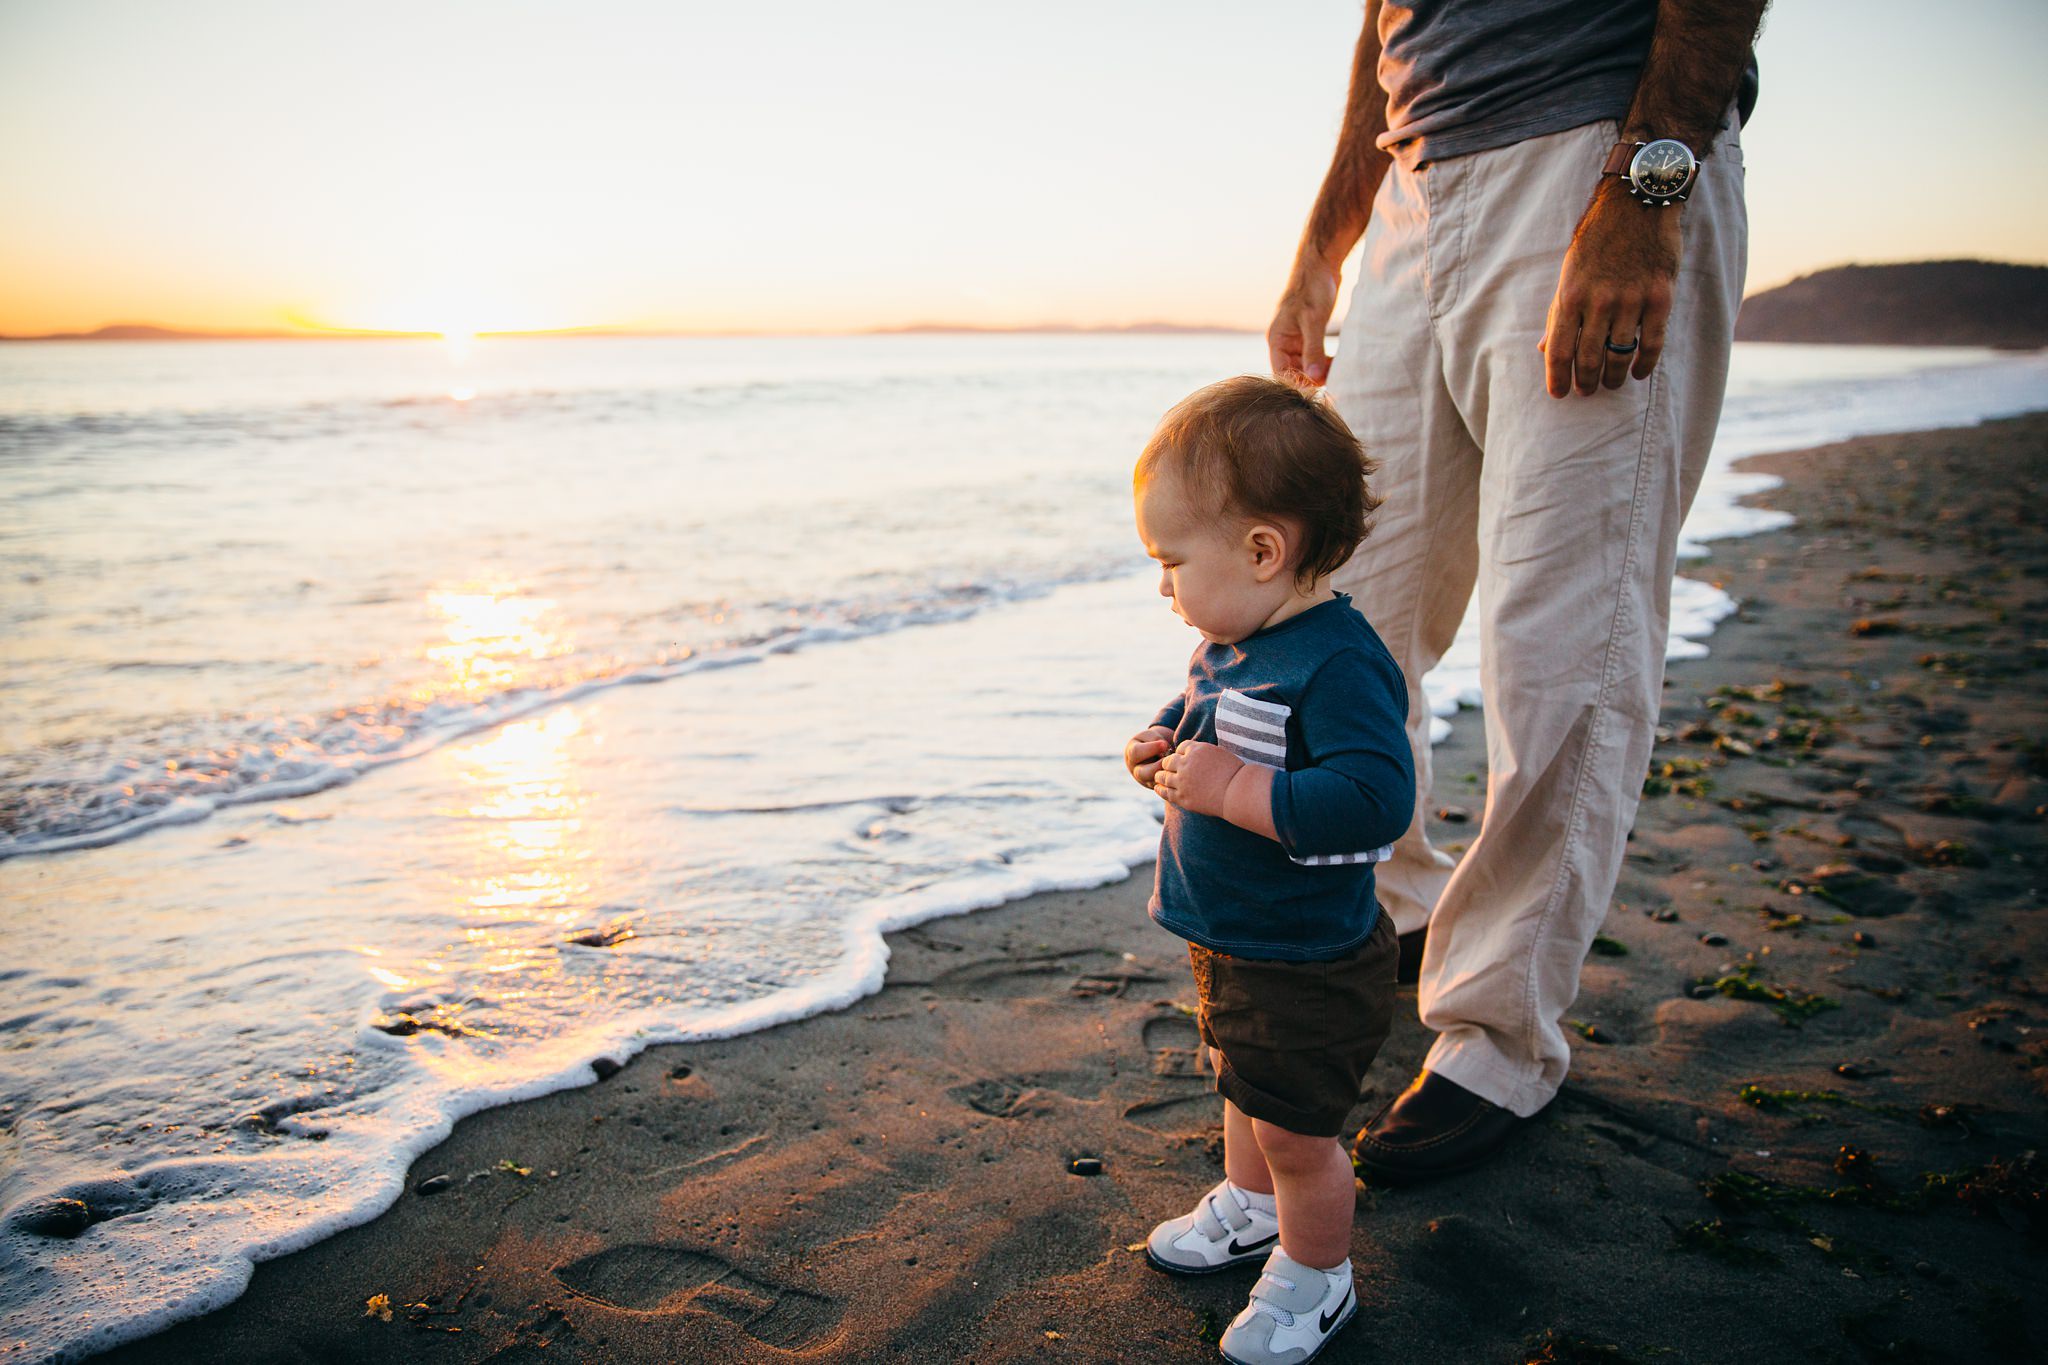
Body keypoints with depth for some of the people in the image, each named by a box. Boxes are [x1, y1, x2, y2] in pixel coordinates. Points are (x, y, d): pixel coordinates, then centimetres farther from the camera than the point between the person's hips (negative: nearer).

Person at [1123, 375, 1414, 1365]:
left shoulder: (1338, 664, -29)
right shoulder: (1229, 642, 0)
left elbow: (1375, 799, -38)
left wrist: (1232, 788, -37)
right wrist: (1165, 746, -1)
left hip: (1306, 964, -9)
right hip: (1229, 941, 9)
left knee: (1294, 1128, 9)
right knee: (1242, 1085, 29)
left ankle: (1314, 1276, 34)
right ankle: (1250, 1207, 54)